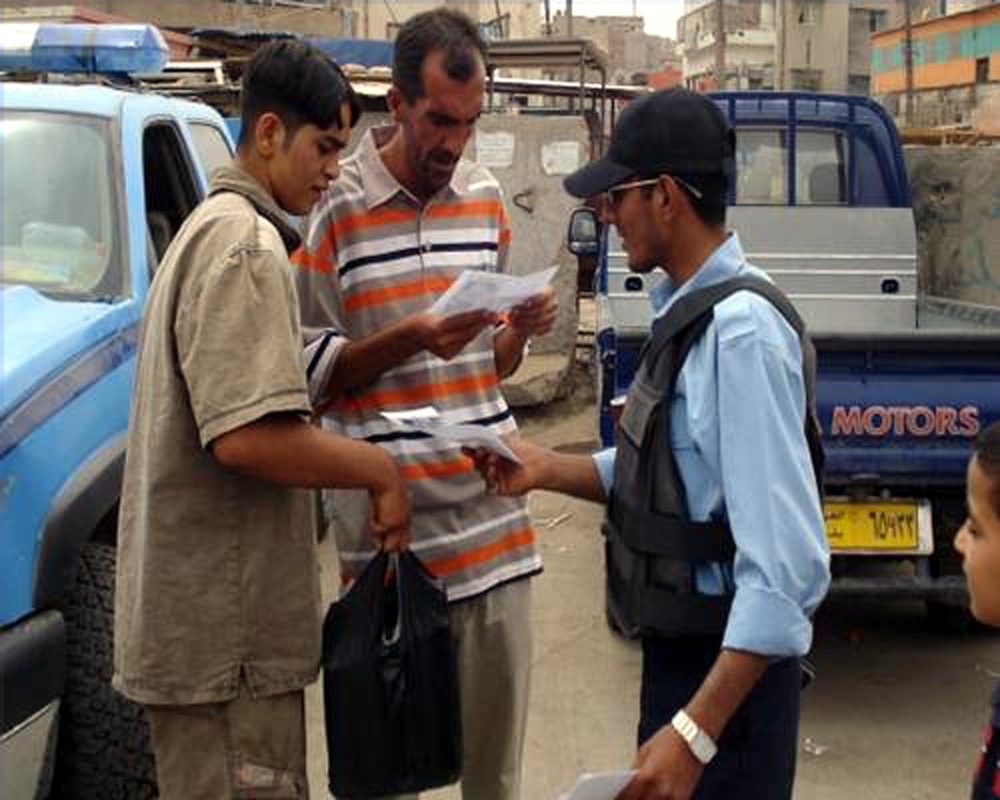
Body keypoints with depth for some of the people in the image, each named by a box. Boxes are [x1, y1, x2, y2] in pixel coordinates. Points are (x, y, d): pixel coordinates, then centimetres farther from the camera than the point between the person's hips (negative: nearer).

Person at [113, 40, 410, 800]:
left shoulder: (209, 227, 17)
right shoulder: (247, 241, -15)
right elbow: (249, 436, -25)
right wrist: (380, 468, -13)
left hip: (199, 613, 10)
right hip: (225, 628, -10)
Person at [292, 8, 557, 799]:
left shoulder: (487, 199, 11)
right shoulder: (335, 207, -5)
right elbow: (308, 369, -4)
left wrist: (520, 330, -4)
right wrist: (410, 339, -18)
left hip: (492, 509, 5)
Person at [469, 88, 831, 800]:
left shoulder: (743, 330, -25)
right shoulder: (689, 311, 3)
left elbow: (789, 566, -29)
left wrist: (696, 732, -29)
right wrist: (549, 470, 3)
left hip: (728, 672, -8)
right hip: (679, 650, 9)